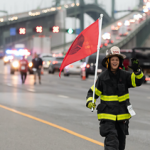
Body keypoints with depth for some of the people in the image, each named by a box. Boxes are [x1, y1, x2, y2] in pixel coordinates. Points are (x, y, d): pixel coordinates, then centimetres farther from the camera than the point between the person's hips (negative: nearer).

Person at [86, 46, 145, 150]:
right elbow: (93, 92, 3)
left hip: (122, 116, 3)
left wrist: (137, 70, -31)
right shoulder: (102, 77, -3)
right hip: (107, 116, -3)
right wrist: (90, 102, -17)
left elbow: (139, 81, -12)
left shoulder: (125, 75, -1)